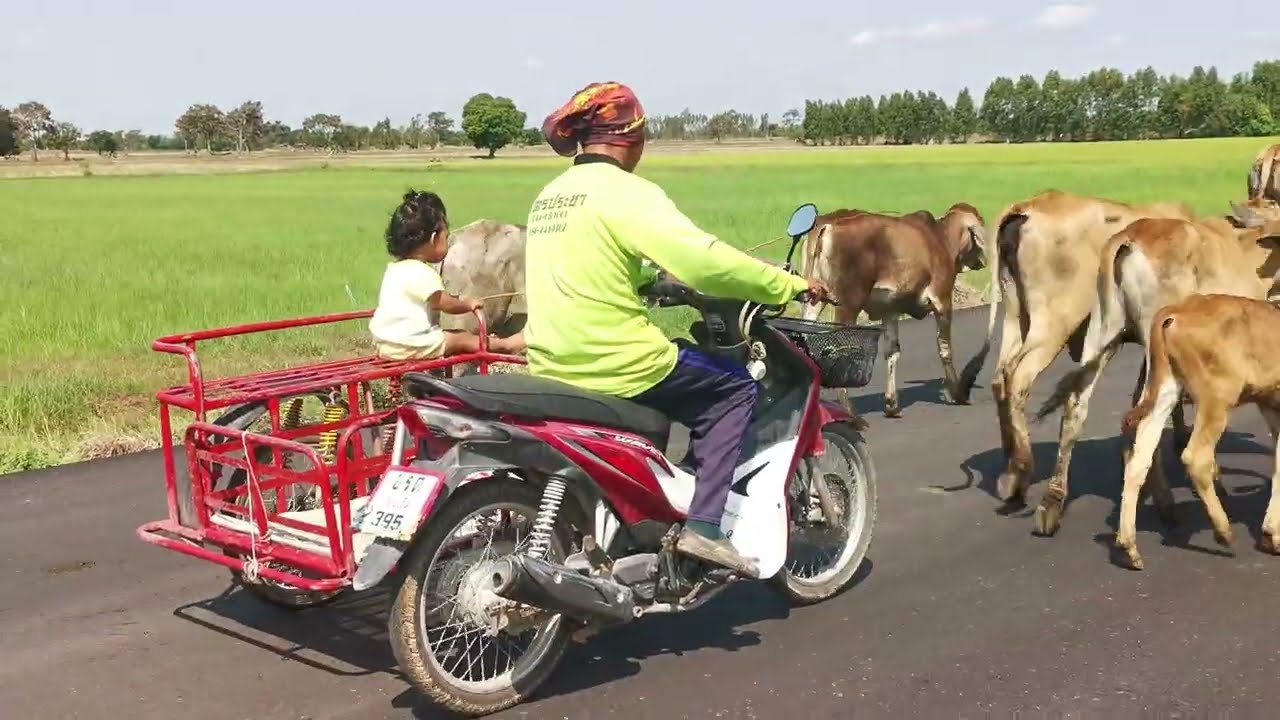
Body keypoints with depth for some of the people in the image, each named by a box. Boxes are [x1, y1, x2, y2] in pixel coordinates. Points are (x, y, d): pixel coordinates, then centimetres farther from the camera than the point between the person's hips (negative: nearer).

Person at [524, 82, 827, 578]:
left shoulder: (550, 195, 14)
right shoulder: (625, 192, -12)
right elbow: (702, 259, -21)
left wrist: (656, 278, 34)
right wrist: (790, 285, -12)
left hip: (551, 367, 9)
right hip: (617, 365, -9)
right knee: (734, 390, 8)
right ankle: (703, 525, -2)